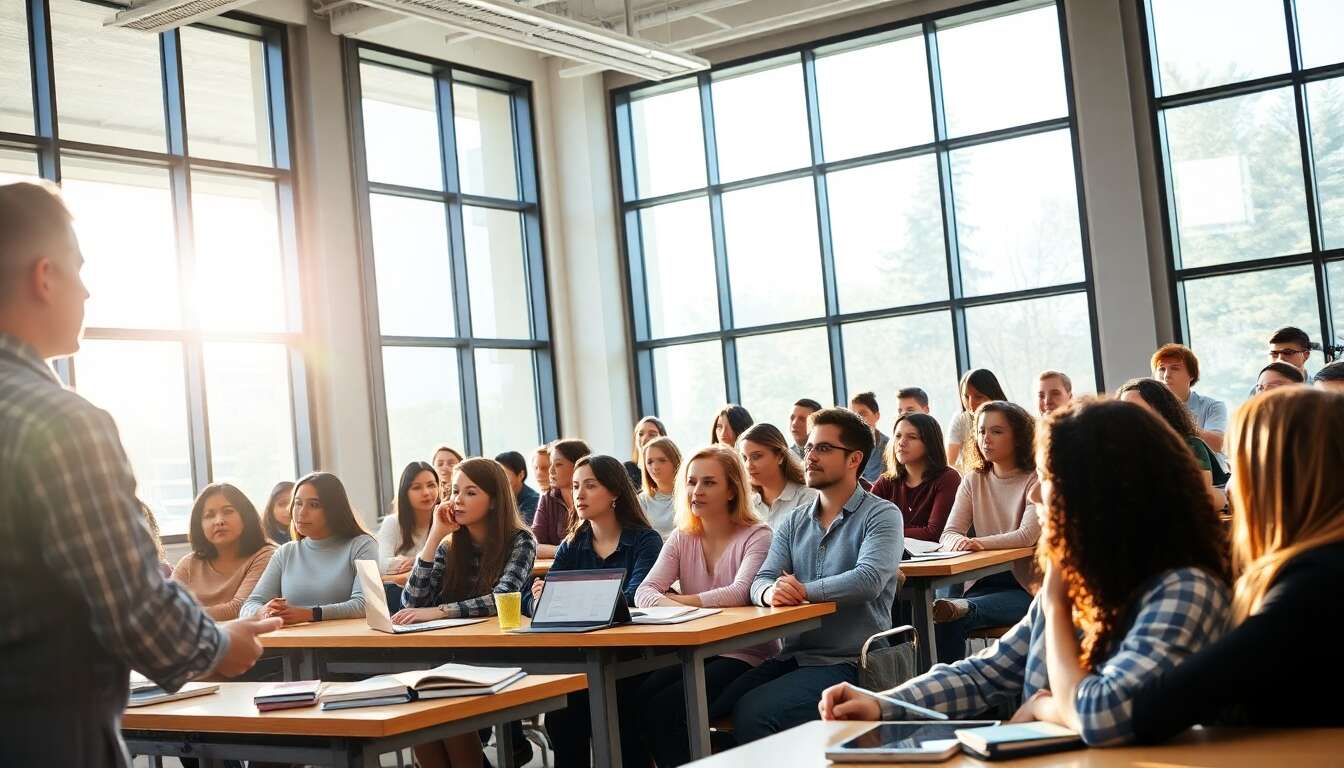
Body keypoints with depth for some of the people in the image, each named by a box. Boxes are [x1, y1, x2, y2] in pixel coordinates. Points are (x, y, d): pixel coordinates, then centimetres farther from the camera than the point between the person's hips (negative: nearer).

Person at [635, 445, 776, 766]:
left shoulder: (757, 536, -5)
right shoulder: (681, 539, 11)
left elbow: (740, 593, -21)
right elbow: (644, 592, -2)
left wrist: (678, 601, -20)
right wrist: (668, 605, -27)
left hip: (746, 655, -5)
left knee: (665, 709, -26)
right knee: (633, 700, -22)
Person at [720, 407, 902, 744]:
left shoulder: (882, 515, -2)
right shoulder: (793, 523, 17)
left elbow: (869, 580, -20)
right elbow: (762, 581, 5)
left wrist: (803, 590, -15)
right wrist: (770, 592, -20)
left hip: (848, 661, -5)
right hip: (793, 656, 6)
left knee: (753, 711, -27)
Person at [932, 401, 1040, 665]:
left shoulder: (1036, 480, -3)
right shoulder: (973, 480, 12)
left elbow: (1028, 536, -19)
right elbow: (948, 534, 2)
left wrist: (980, 543, -36)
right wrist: (960, 543, -25)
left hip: (1029, 584, -4)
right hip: (988, 581, 4)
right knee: (944, 621, -27)